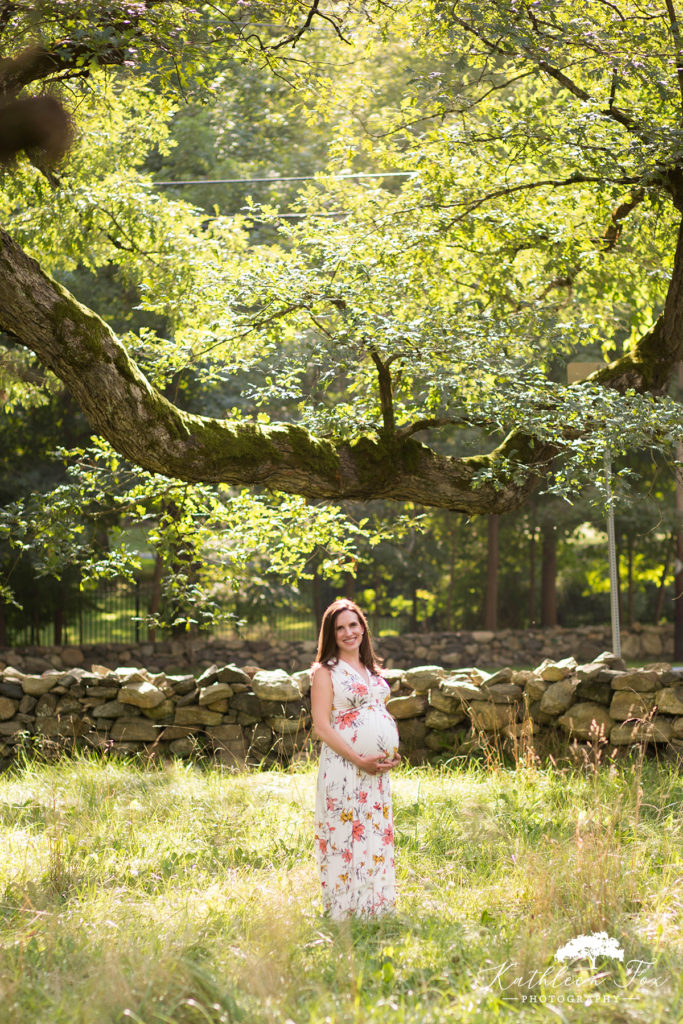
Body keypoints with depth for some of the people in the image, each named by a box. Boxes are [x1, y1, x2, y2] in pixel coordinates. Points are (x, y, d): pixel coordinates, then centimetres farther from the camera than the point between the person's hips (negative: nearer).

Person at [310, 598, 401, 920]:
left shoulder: (371, 669, 16)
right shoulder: (326, 672, -4)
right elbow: (321, 725, -11)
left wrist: (393, 753, 6)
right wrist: (359, 760, -16)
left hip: (378, 770, 7)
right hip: (343, 768, -7)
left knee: (377, 836, 8)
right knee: (344, 837, -6)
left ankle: (375, 910, 16)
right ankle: (343, 912, 0)